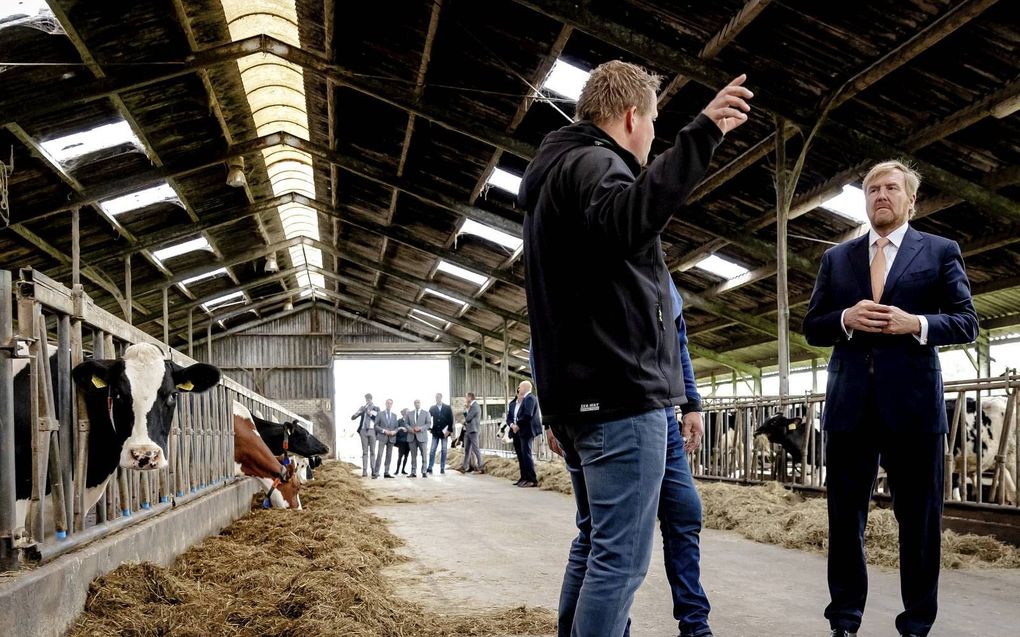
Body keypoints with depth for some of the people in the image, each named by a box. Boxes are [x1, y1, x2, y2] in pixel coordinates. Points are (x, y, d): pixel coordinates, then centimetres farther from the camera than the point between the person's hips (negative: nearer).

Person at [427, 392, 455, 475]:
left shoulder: (447, 408, 4)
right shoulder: (432, 408, 8)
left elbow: (451, 420, 1)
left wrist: (449, 430, -8)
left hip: (444, 432, -1)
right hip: (435, 432, 1)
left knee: (444, 450, 1)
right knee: (432, 450, -5)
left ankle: (442, 468, 5)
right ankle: (430, 468, -5)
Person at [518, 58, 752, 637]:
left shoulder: (553, 175, 23)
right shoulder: (593, 163, -9)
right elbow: (623, 224, -33)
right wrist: (700, 135, -37)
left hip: (578, 394, 10)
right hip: (621, 392, -10)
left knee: (595, 543, 16)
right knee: (620, 557, -9)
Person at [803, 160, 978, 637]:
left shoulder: (941, 252, 6)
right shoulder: (836, 258, 13)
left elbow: (966, 323, 2)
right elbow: (812, 328, 11)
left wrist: (916, 323, -15)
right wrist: (847, 319, -9)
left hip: (913, 402, -2)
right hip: (850, 402, 2)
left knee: (919, 517, 4)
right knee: (845, 515, 7)